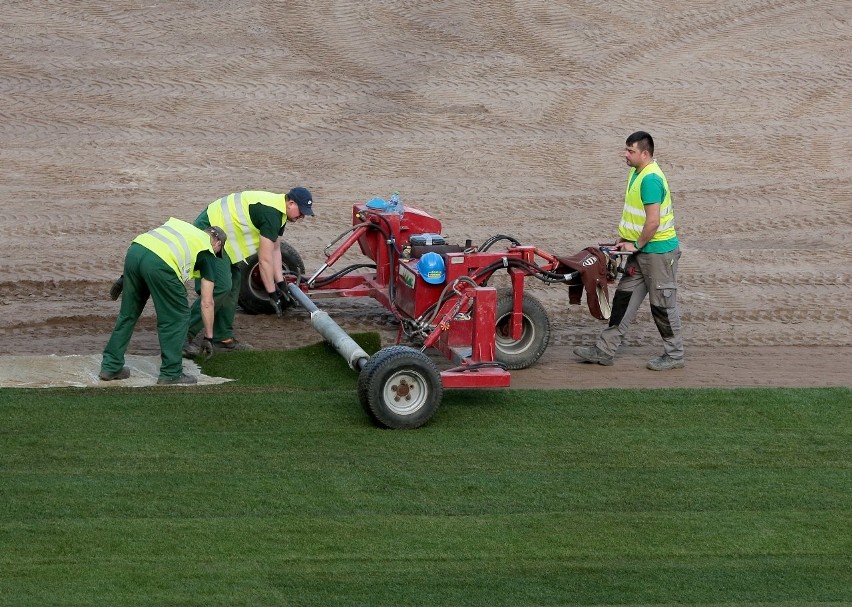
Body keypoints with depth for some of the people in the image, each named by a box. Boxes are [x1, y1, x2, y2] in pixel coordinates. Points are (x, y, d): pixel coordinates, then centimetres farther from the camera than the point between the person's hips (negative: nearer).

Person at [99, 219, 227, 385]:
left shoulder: (182, 225, 36)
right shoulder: (207, 252, 21)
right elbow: (207, 302, 19)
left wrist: (126, 277, 27)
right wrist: (208, 337, 26)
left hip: (134, 251, 6)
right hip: (160, 263, -6)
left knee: (128, 313, 21)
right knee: (176, 318, 13)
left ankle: (111, 366, 27)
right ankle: (171, 373, 18)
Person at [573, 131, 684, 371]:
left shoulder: (651, 179, -23)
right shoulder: (636, 173, 9)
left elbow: (653, 222, -26)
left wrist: (636, 245, -15)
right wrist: (624, 239, 14)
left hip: (659, 251, -10)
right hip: (641, 251, 10)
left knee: (663, 304, 1)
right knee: (624, 298, 9)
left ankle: (674, 355, 14)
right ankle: (605, 350, 12)